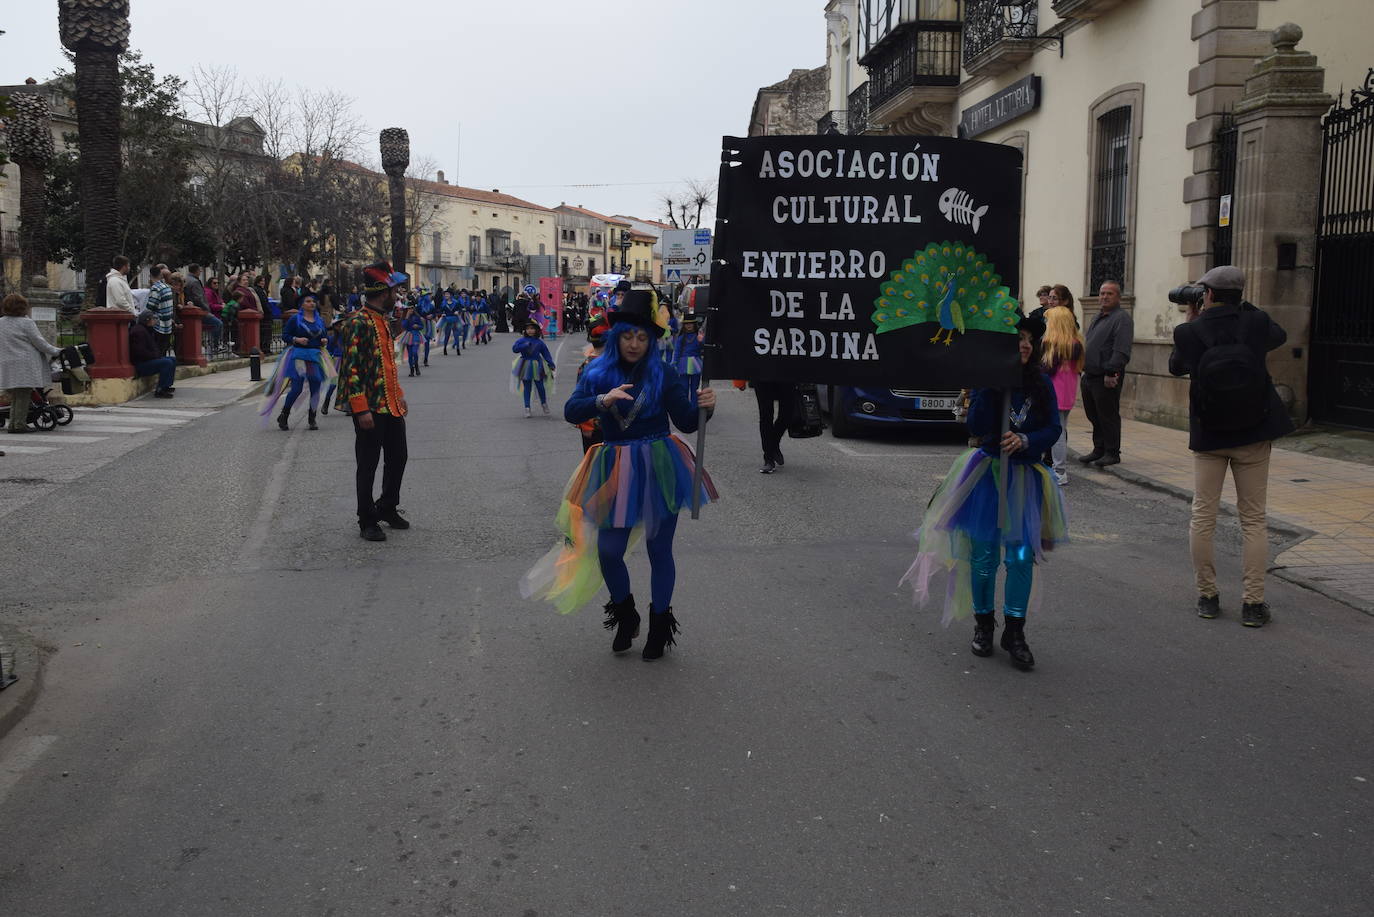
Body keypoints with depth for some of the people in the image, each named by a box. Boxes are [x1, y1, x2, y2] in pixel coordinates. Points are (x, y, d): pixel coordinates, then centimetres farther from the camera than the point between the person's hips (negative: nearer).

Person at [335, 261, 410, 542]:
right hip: (371, 408, -9)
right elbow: (351, 368, -19)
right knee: (368, 465, 2)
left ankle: (387, 508, 34)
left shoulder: (382, 320, 14)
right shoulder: (358, 322, -16)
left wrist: (399, 396, 21)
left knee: (398, 458, 16)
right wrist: (361, 409, -23)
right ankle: (367, 521, 13)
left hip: (391, 405, 9)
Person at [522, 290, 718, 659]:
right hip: (616, 472, 2)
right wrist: (603, 399, -27)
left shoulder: (663, 375, -2)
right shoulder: (598, 374, 3)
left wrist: (704, 406, -24)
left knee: (659, 549, 6)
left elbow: (686, 422, -3)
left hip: (659, 468, -2)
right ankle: (625, 615, 32)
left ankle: (660, 626, 25)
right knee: (607, 551, 4)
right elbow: (571, 412, -9)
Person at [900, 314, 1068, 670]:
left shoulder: (1041, 384, 3)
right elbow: (977, 427, -15)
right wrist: (990, 386, -20)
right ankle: (983, 624, 23)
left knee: (1022, 556, -3)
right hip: (988, 474, -1)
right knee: (983, 554, 4)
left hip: (1026, 477, 1)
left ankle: (1014, 633, 9)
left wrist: (1026, 439, -16)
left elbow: (1053, 428, 2)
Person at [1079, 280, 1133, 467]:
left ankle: (1112, 453, 6)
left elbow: (1121, 351, -20)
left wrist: (1111, 372, -24)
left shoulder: (1121, 318, -10)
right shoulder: (1099, 318, 20)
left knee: (1108, 416, -2)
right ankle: (1098, 450, 24)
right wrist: (1084, 368, 16)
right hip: (1090, 375, 9)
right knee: (1094, 416, 14)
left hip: (1106, 379, -9)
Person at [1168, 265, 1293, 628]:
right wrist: (1242, 311, 18)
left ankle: (1207, 597, 14)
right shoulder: (1256, 322, -7)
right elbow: (1279, 336, 17)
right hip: (1254, 434, 1)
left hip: (1208, 436, -1)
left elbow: (1176, 366, 8)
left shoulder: (1188, 332, -12)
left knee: (1202, 517, 9)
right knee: (1253, 519, 6)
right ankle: (1253, 603, 6)